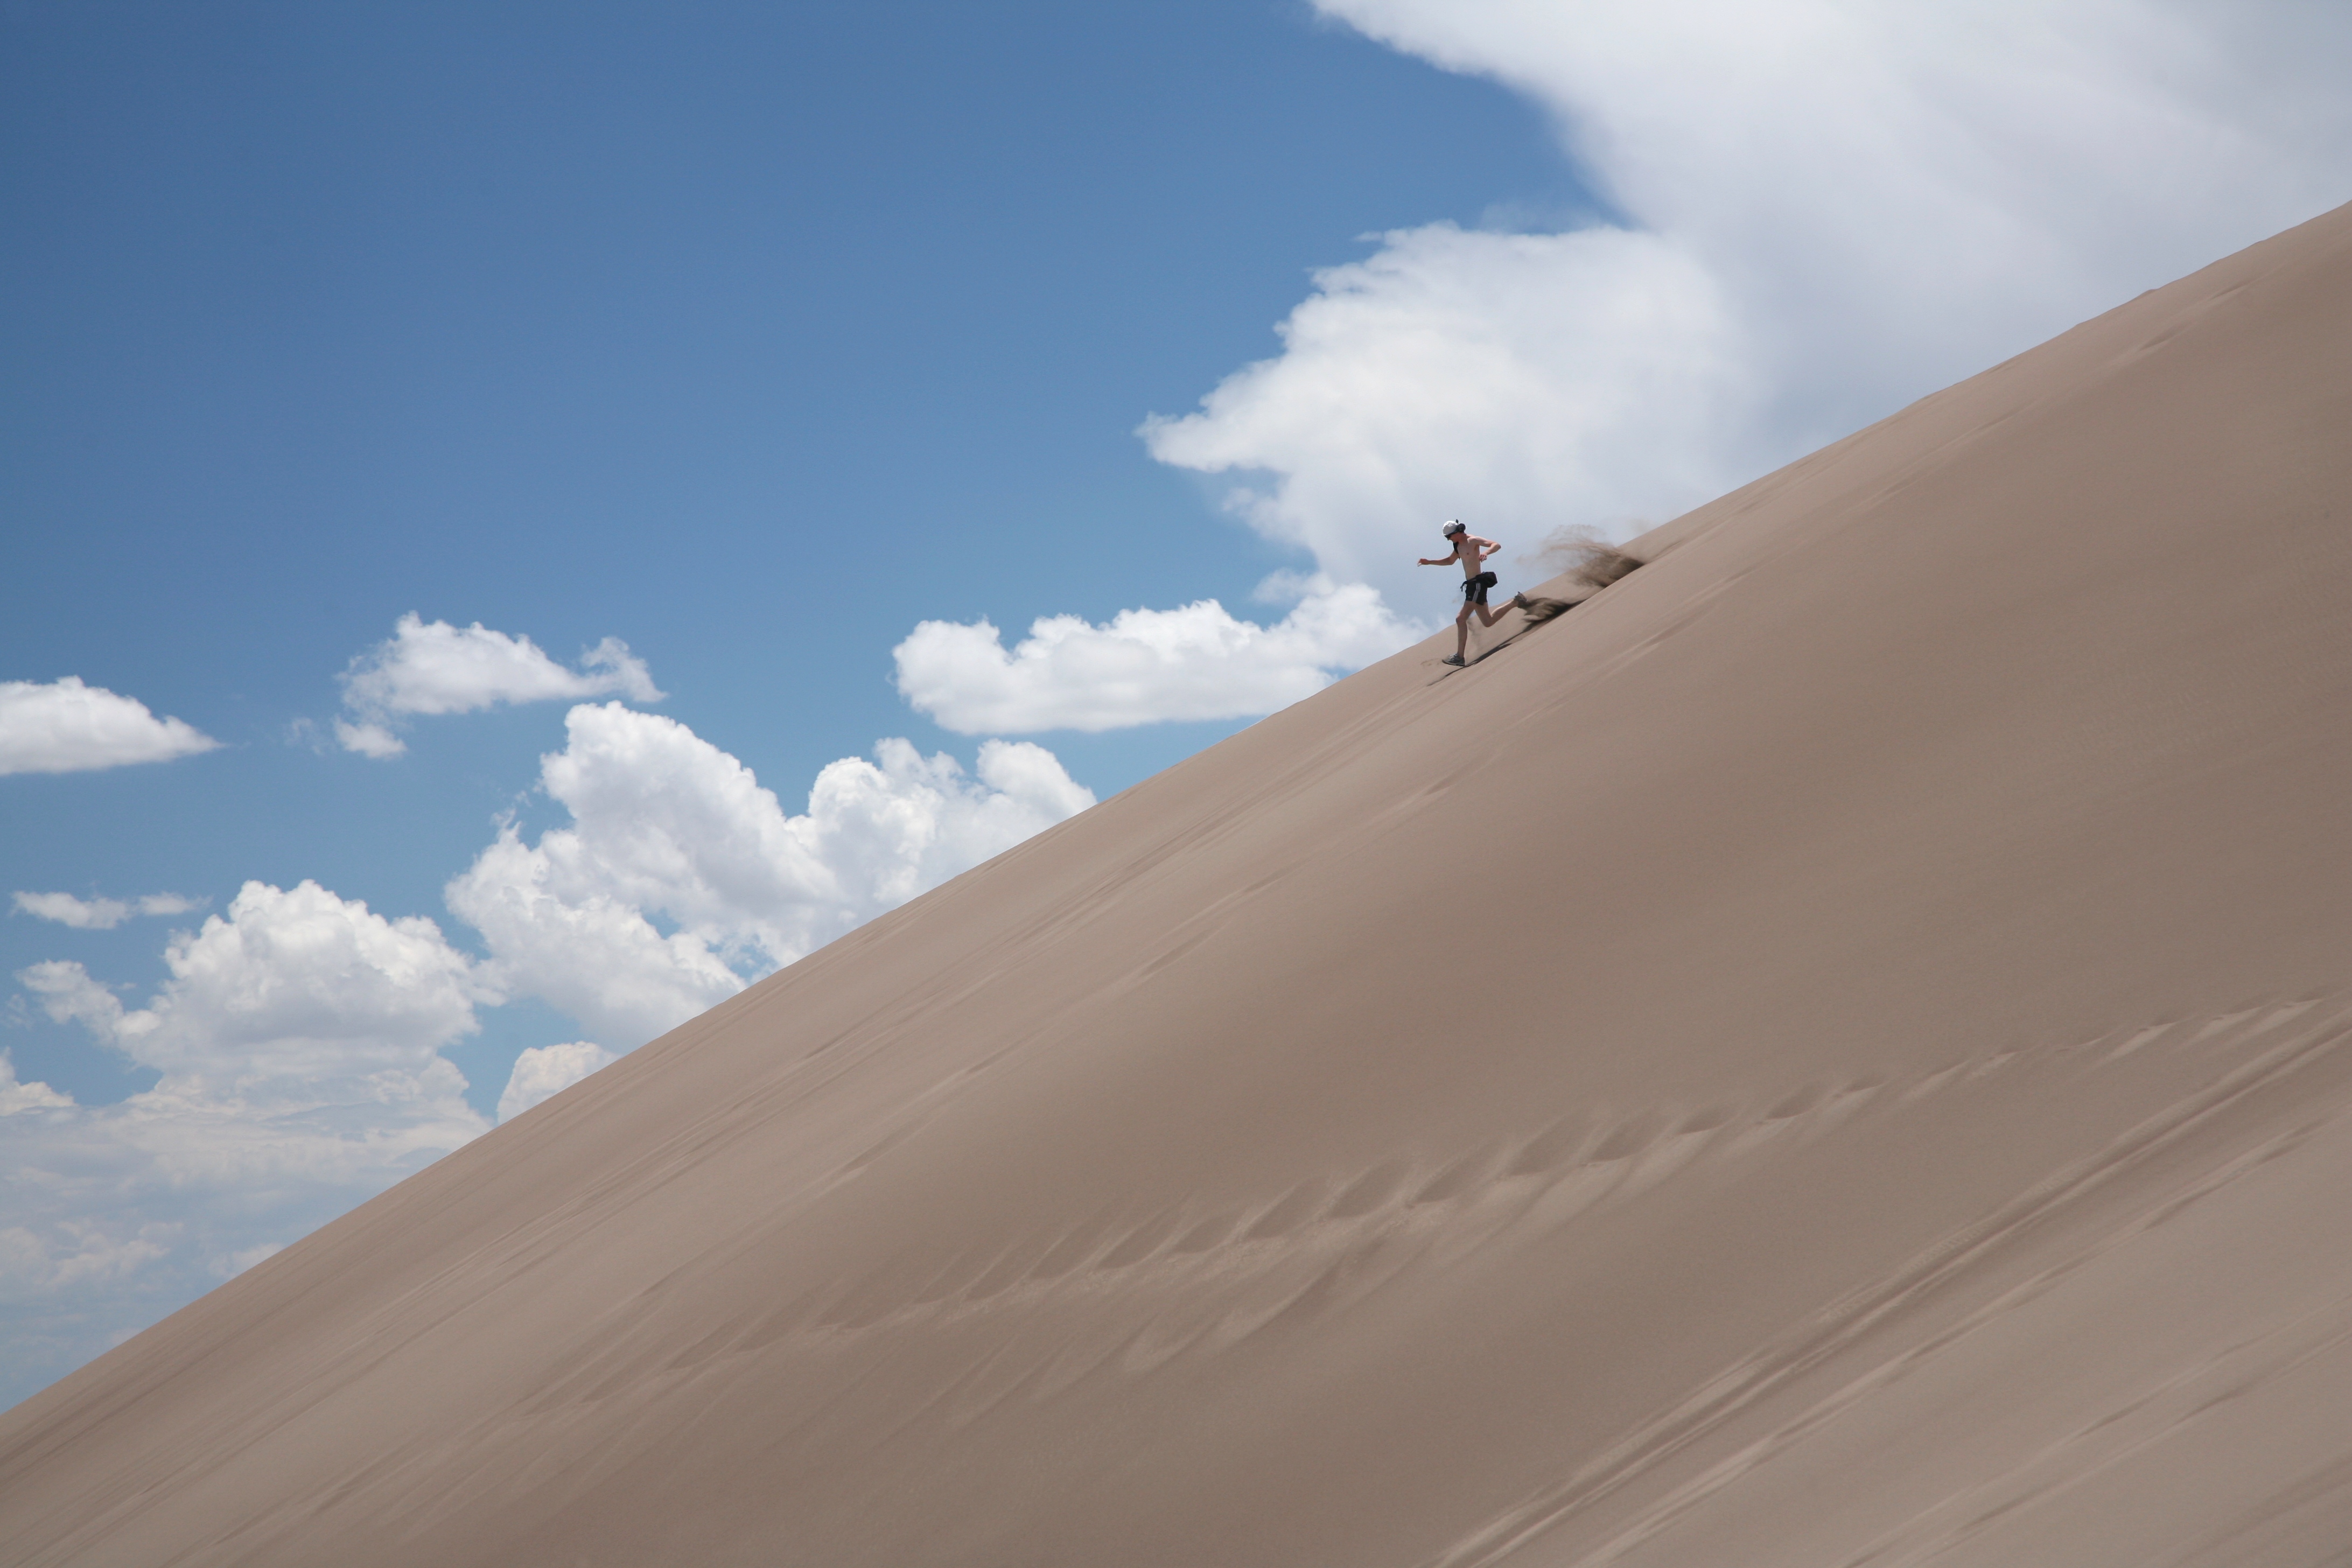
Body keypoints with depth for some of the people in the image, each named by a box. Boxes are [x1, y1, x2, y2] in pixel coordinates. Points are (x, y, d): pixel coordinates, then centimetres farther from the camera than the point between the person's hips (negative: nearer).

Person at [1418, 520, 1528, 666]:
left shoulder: (1473, 541, -10)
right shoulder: (1459, 546, 17)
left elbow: (1496, 545, -20)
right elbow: (1450, 561, 35)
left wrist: (1486, 552, -40)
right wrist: (1430, 562, 27)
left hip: (1477, 584, -10)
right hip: (1471, 585, 10)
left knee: (1461, 619, -14)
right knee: (1488, 622, 13)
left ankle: (1460, 656, -14)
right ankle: (1515, 602, 23)